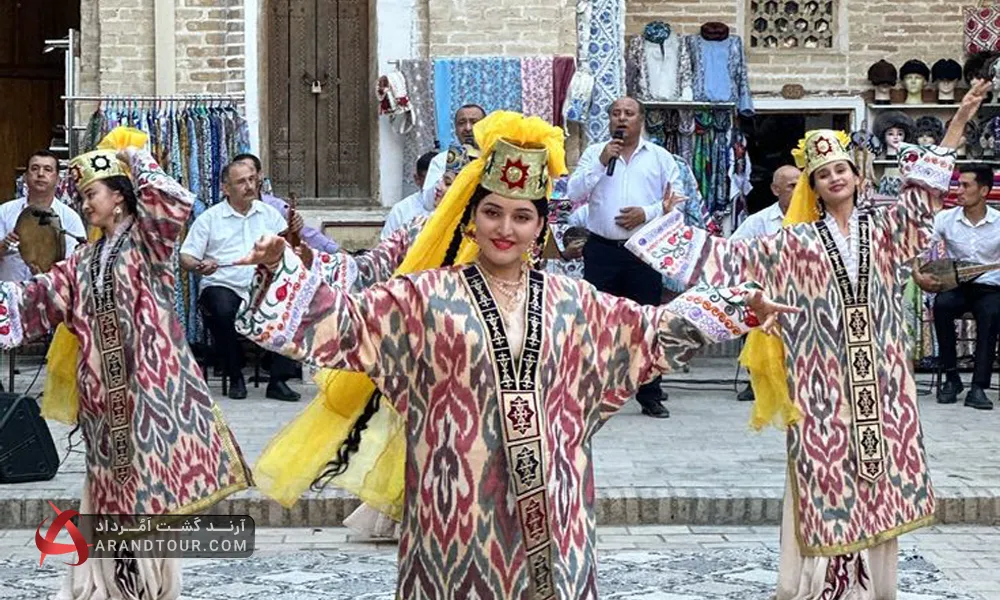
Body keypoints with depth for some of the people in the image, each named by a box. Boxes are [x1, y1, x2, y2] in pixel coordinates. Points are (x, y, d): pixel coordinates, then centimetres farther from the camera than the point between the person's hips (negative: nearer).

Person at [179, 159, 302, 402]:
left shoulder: (270, 214, 17)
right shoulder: (209, 218, 8)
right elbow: (186, 257, 3)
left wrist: (294, 232, -8)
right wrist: (199, 266, -20)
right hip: (223, 287, -2)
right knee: (223, 311, -36)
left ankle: (278, 380, -16)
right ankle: (235, 377, -13)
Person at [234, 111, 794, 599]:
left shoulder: (572, 301, 10)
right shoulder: (427, 295, 1)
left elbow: (655, 329, 17)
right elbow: (345, 319, -3)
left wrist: (738, 307, 13)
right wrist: (283, 270, -17)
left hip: (548, 503, 3)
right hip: (461, 501, -3)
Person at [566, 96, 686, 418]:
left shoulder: (660, 157, 9)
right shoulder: (594, 153, 10)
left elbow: (677, 198, 4)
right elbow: (575, 194, -1)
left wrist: (647, 213, -11)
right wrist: (601, 162, -10)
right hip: (602, 249, 0)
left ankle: (650, 396, 10)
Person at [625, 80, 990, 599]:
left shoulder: (881, 228, 7)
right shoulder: (797, 243, 3)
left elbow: (927, 191, 5)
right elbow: (737, 256, 2)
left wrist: (960, 119, 0)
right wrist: (683, 232, -4)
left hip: (878, 376, 2)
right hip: (824, 379, -2)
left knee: (876, 479, 7)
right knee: (826, 476, 0)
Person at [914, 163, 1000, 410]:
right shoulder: (946, 219, 3)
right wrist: (917, 275, -13)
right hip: (956, 286, 1)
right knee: (941, 305, -33)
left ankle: (978, 387, -31)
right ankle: (951, 378, -18)